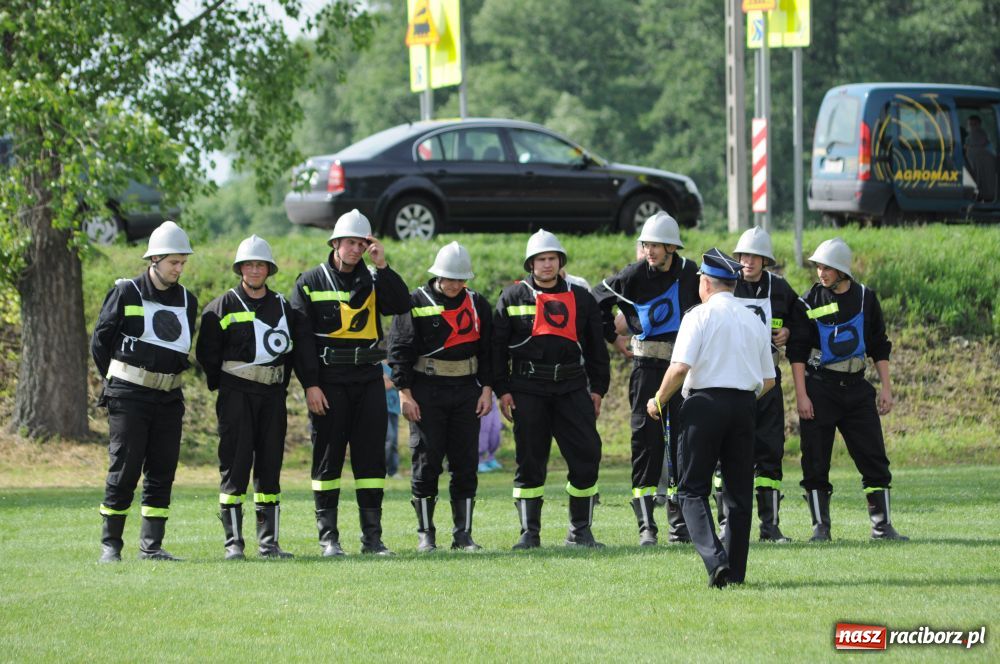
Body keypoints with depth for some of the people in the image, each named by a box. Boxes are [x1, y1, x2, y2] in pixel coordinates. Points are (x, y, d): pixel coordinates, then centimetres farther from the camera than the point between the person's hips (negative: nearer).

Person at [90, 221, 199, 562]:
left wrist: (169, 376, 15)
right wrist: (116, 383, 6)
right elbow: (100, 342, 1)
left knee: (162, 472, 3)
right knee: (124, 470, -7)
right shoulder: (126, 293, -5)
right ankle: (110, 545, -1)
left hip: (169, 398, 5)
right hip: (128, 395, -5)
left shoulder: (187, 300, 11)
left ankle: (151, 546, 7)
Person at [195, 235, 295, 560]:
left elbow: (290, 350, 20)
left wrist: (282, 385, 10)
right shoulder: (223, 306, 0)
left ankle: (268, 542, 8)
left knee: (270, 466, 5)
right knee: (235, 465, -7)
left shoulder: (282, 307, 13)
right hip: (236, 395, -4)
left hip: (273, 395, 4)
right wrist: (223, 386, 1)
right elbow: (207, 352, 0)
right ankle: (233, 543, -5)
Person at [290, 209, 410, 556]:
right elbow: (302, 338, -4)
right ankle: (328, 537, 3)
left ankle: (372, 536, 7)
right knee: (328, 457, -1)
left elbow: (402, 305, -7)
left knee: (371, 456, 3)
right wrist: (310, 384, -12)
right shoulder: (310, 282, 2)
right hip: (328, 381, -3)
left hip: (368, 380, 3)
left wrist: (382, 266, -12)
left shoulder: (373, 280, 11)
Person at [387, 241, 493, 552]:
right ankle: (425, 534, 6)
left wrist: (486, 389, 4)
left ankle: (463, 535, 8)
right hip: (427, 392, -3)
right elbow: (399, 349, -4)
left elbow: (487, 349, 12)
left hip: (466, 391, 3)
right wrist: (405, 393, -10)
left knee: (466, 464, 2)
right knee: (426, 462, -2)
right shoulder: (416, 303, -2)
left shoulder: (477, 304, 9)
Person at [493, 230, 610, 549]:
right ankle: (529, 533, 6)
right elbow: (497, 346, 4)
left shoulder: (580, 298, 12)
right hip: (527, 388, -2)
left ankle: (580, 532, 7)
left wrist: (597, 389, 8)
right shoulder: (513, 297, 6)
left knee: (586, 456, -4)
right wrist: (502, 390, -3)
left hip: (572, 387, 2)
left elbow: (596, 346, 15)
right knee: (529, 462, 0)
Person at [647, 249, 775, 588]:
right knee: (740, 493, 10)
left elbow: (680, 368, -15)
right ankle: (735, 571, 8)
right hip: (744, 407, 5)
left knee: (693, 490, -1)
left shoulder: (700, 316, -4)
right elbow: (768, 380, 15)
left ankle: (715, 559, -21)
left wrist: (658, 401, -1)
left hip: (705, 403, -5)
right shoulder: (754, 321, 14)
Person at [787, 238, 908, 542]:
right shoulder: (811, 301, -1)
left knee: (874, 457, -2)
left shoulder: (865, 298, 5)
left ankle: (882, 526, 2)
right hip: (819, 388, -2)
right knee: (816, 461, -3)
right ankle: (821, 527, 5)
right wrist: (801, 395, -10)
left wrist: (886, 388, 5)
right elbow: (797, 352, -3)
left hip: (856, 387, 2)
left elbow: (879, 348, 12)